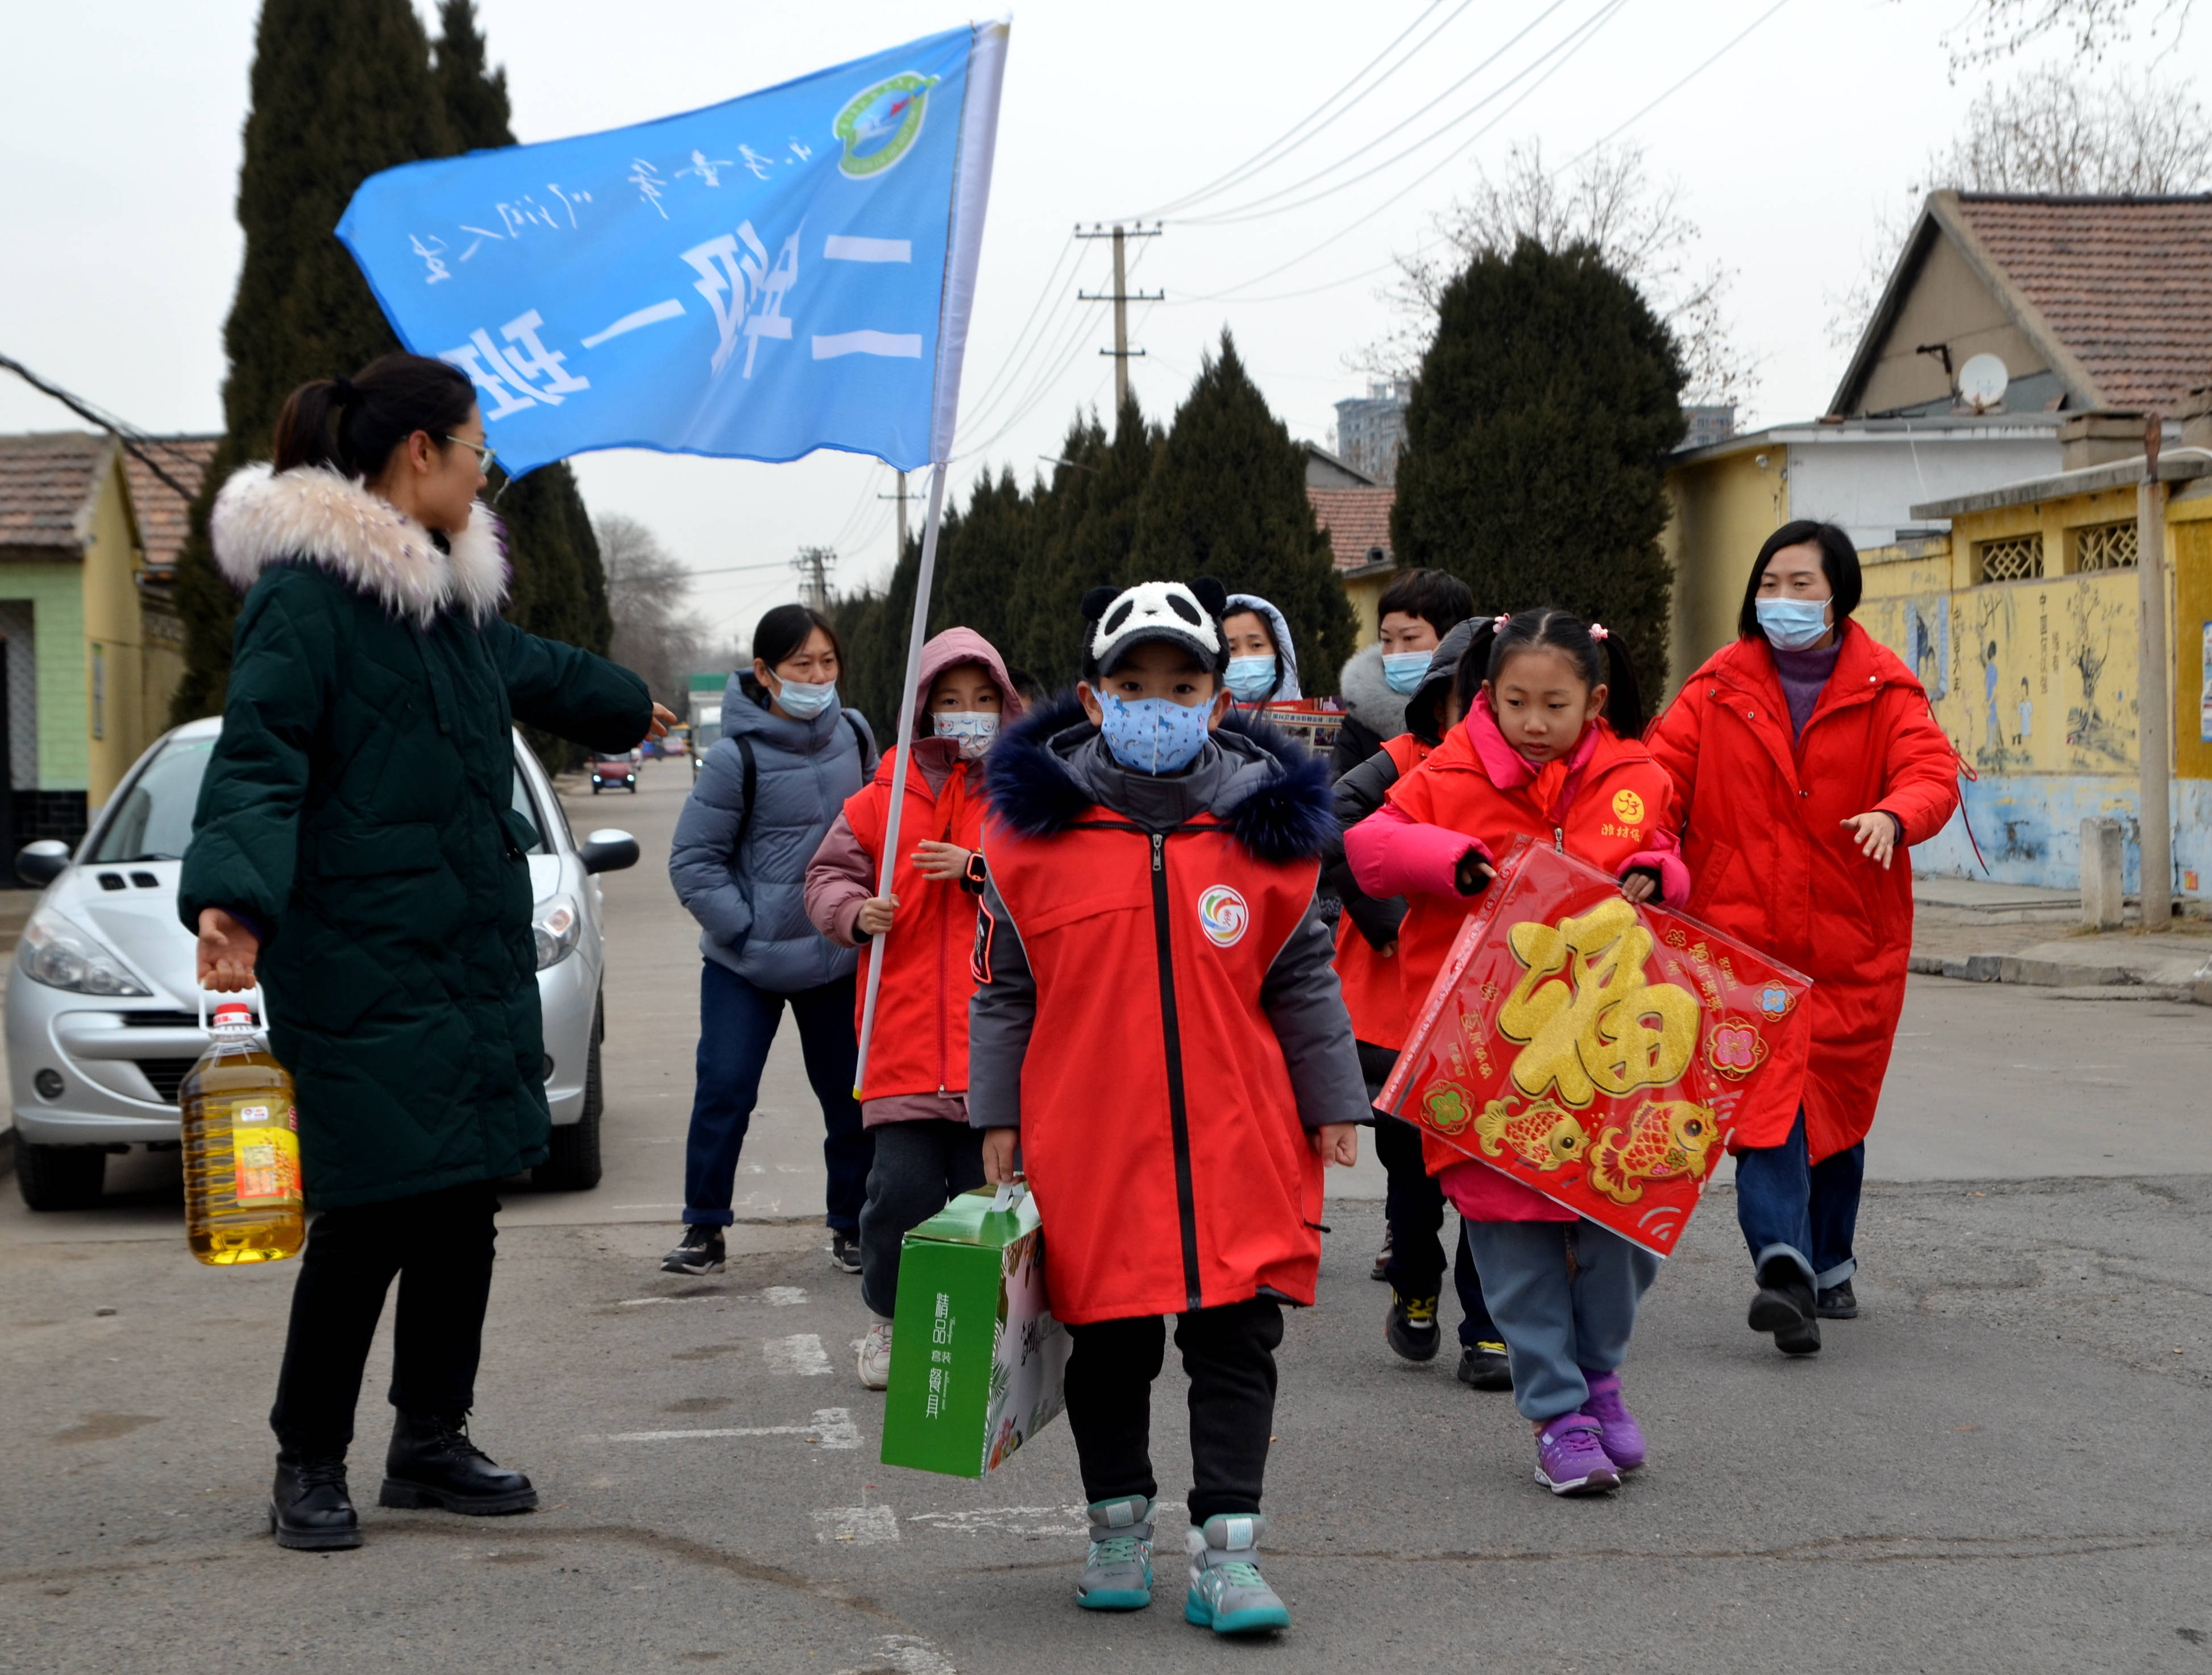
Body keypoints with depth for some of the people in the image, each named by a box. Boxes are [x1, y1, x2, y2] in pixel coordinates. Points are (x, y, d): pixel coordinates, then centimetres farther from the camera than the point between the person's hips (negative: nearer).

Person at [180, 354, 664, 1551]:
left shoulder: (451, 589, 17)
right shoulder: (306, 591, -12)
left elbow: (535, 671, 38)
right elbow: (259, 757, -20)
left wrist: (628, 705, 56)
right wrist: (232, 899, -35)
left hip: (472, 949, 9)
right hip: (360, 958, -9)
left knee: (464, 1196, 10)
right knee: (374, 1212, -7)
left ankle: (430, 1442, 23)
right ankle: (308, 1465, 9)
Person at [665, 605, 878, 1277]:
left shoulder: (855, 735, 1)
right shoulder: (737, 757, -14)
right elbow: (692, 861, -8)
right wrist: (746, 927, -13)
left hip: (841, 958, 4)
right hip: (744, 964, -4)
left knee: (852, 1098, 6)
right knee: (723, 1093, -6)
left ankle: (853, 1228, 21)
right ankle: (705, 1228, 8)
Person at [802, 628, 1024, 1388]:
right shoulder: (884, 796, 10)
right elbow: (827, 875, 14)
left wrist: (978, 870, -13)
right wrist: (856, 911, -7)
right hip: (905, 1033, 0)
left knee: (990, 1187, 2)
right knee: (902, 1188, -4)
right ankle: (887, 1321, 16)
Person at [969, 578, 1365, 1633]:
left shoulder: (1264, 825, 3)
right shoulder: (1035, 826, 0)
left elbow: (1303, 980, 10)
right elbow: (1003, 990, 6)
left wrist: (1333, 1103, 10)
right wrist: (998, 1120, 4)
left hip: (1240, 1141, 0)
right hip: (1090, 1141, 0)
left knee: (1237, 1342, 0)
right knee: (1108, 1346, 11)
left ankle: (1225, 1550, 6)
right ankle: (1118, 1529, 28)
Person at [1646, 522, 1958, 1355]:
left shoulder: (1885, 690, 2)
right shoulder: (1719, 687, 5)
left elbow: (1933, 771, -12)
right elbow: (1661, 769, -3)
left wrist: (1894, 814, -35)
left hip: (1851, 945, 1)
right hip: (1742, 935, -1)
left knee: (1838, 1105, 12)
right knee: (1765, 1095, -16)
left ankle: (1830, 1265, 31)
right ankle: (1783, 1264, -27)